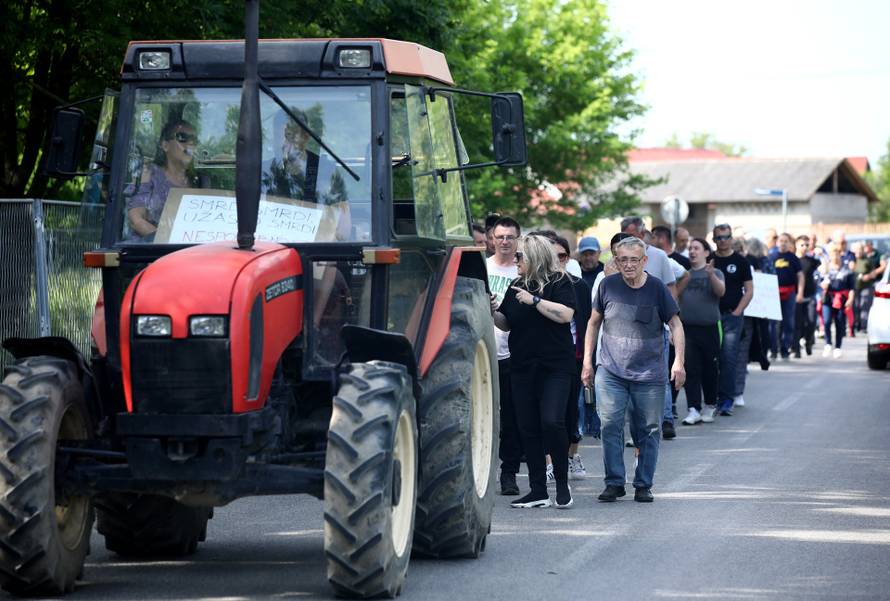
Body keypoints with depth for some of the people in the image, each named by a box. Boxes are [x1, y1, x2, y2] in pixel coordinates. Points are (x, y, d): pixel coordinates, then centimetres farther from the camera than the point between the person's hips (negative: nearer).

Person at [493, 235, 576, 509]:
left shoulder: (559, 283, -4)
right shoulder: (515, 287, 15)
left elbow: (565, 314, -18)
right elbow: (506, 324, 19)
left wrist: (534, 300, -18)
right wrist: (493, 312, -1)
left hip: (555, 366, -6)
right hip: (522, 367, 6)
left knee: (551, 422, -18)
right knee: (528, 429, 4)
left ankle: (562, 481, -1)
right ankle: (538, 491, 11)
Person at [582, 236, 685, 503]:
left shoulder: (657, 288, -2)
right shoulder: (608, 285, 2)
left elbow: (675, 324, 2)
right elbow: (594, 322, 13)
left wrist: (679, 361, -9)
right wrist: (587, 361, 11)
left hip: (650, 373, 0)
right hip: (610, 371, 1)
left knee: (649, 430, 3)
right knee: (610, 425, -9)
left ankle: (643, 485, 13)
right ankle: (614, 482, -1)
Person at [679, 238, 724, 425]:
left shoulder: (714, 273, 3)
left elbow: (720, 291, -16)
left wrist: (711, 275, -32)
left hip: (709, 327, -2)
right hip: (687, 327, 2)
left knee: (709, 370, 7)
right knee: (690, 369, -6)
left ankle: (710, 406, 24)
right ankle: (694, 410, -7)